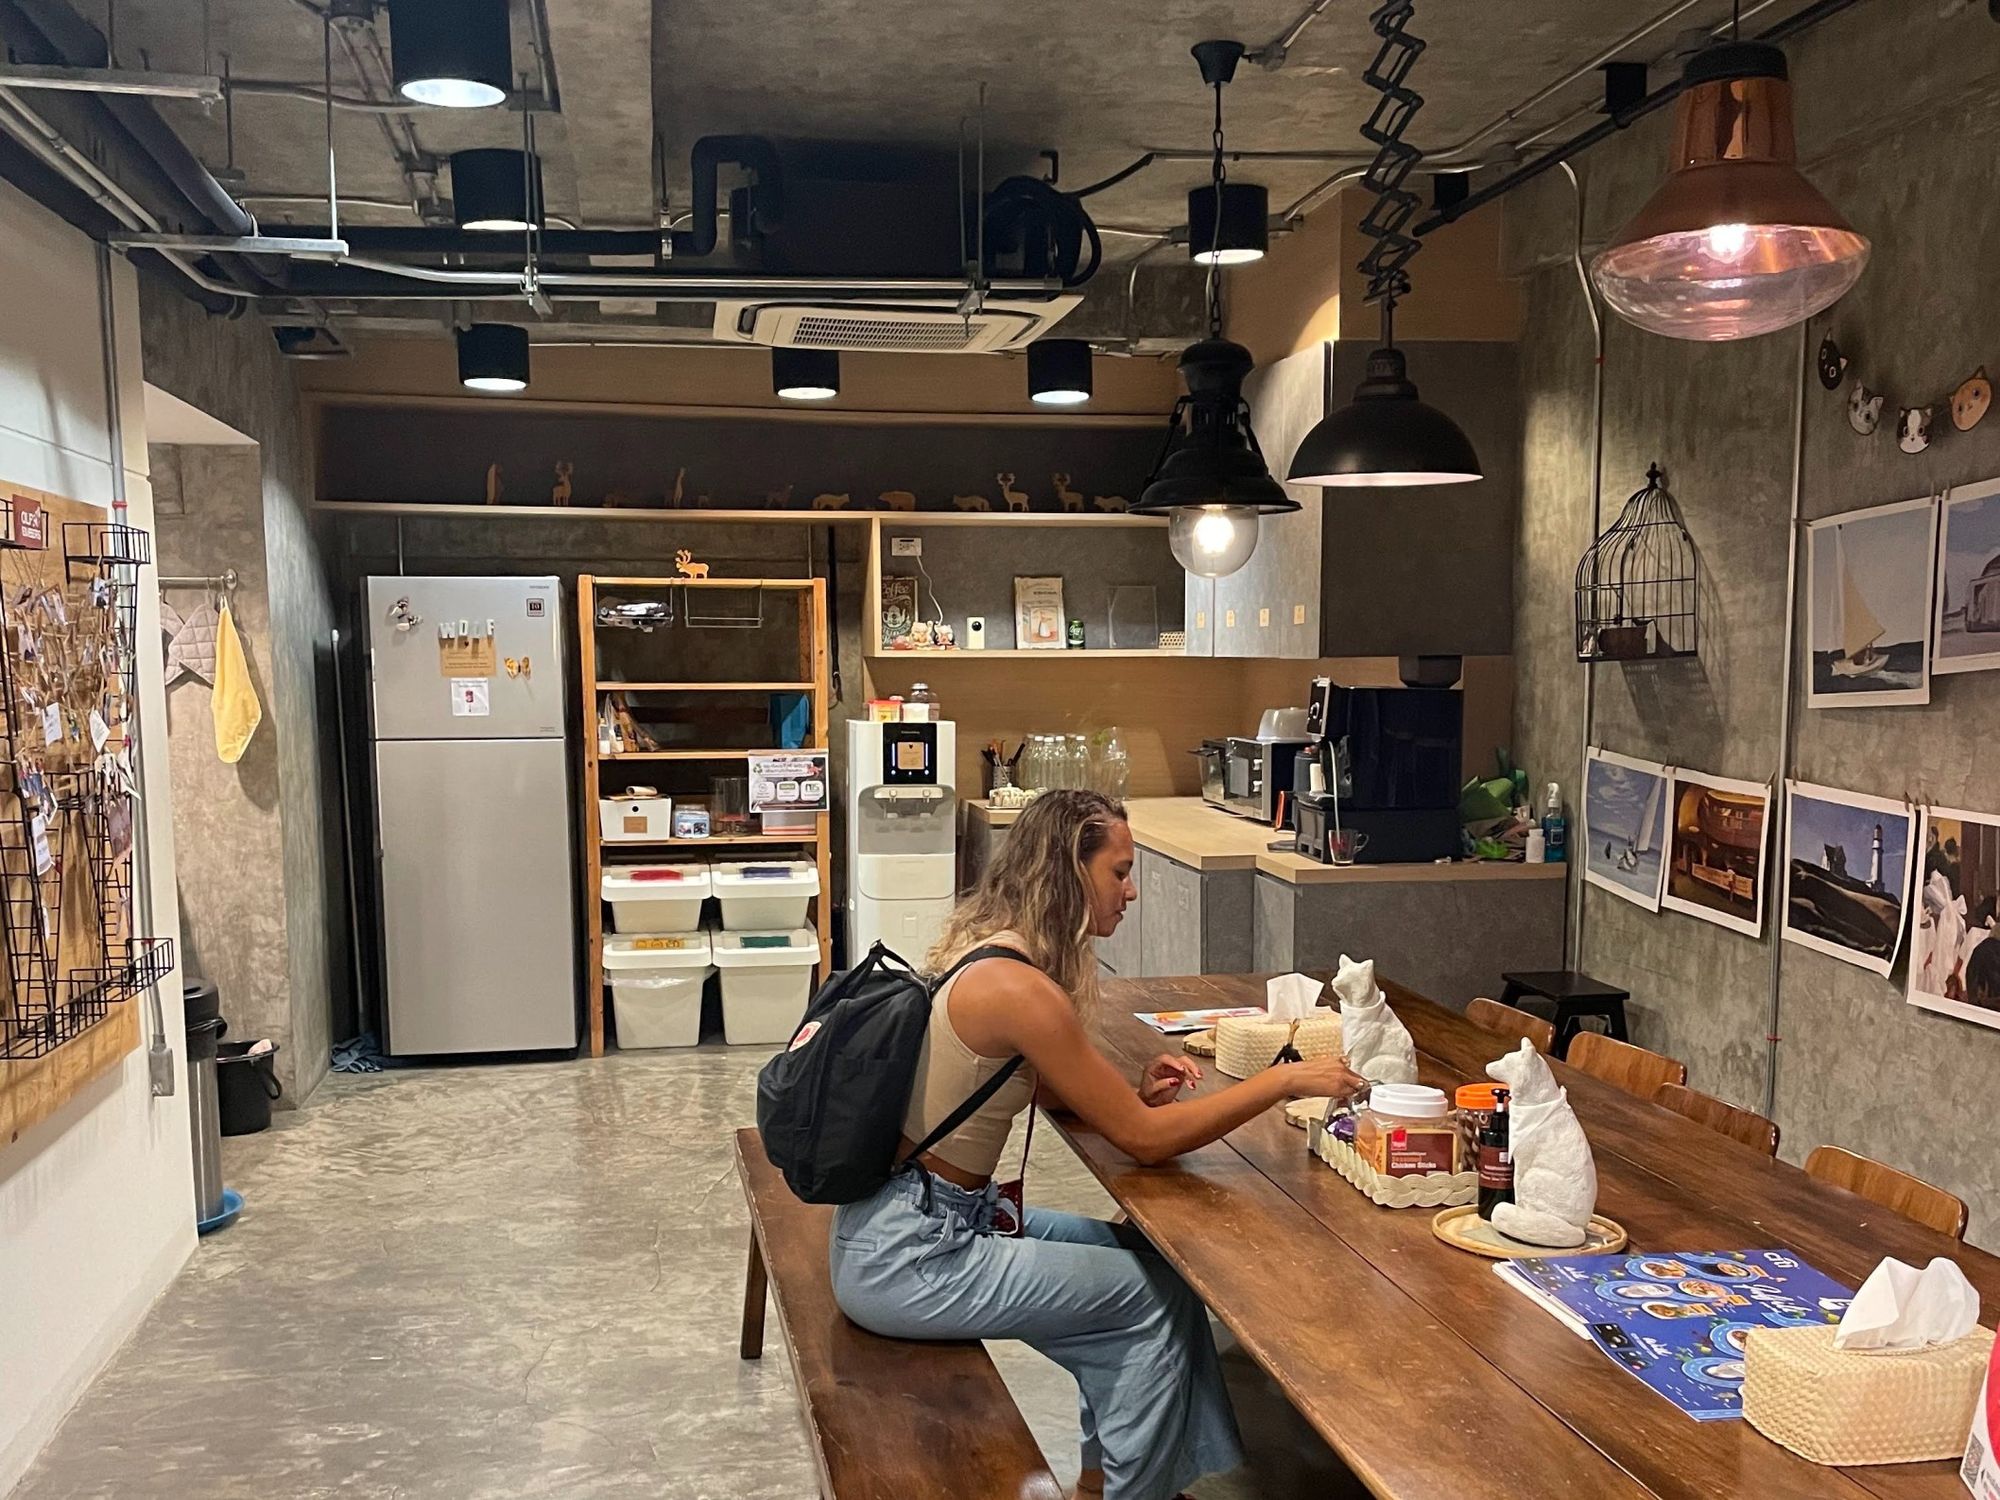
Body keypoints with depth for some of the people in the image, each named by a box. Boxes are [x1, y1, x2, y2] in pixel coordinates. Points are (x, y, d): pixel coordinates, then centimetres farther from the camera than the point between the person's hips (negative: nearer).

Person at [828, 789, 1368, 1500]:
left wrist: (1136, 1090, -1)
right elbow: (1145, 1139, -20)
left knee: (1142, 1254, 16)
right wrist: (1287, 1080, -15)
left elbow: (1038, 1086, 16)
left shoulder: (988, 949, 2)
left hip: (940, 1209, 9)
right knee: (1156, 1297, 1)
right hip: (905, 1259, -9)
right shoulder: (1019, 988, -26)